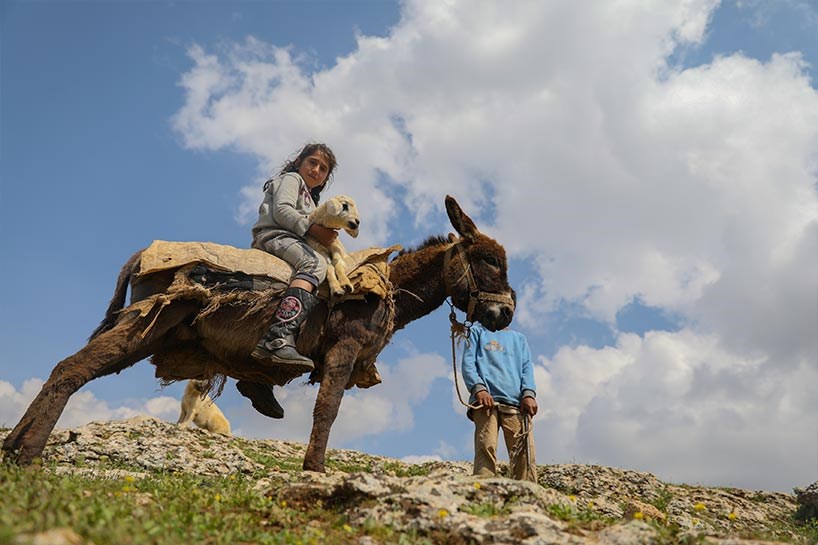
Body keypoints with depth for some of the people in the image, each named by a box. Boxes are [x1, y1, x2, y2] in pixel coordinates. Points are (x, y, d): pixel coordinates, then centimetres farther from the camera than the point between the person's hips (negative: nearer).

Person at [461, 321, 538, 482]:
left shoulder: (519, 338, 31)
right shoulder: (477, 331, 22)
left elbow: (527, 367, 16)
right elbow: (468, 362, 8)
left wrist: (529, 394, -4)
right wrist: (478, 388, -11)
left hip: (516, 403, 3)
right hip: (486, 400, -3)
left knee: (525, 453, -13)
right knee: (486, 448, -20)